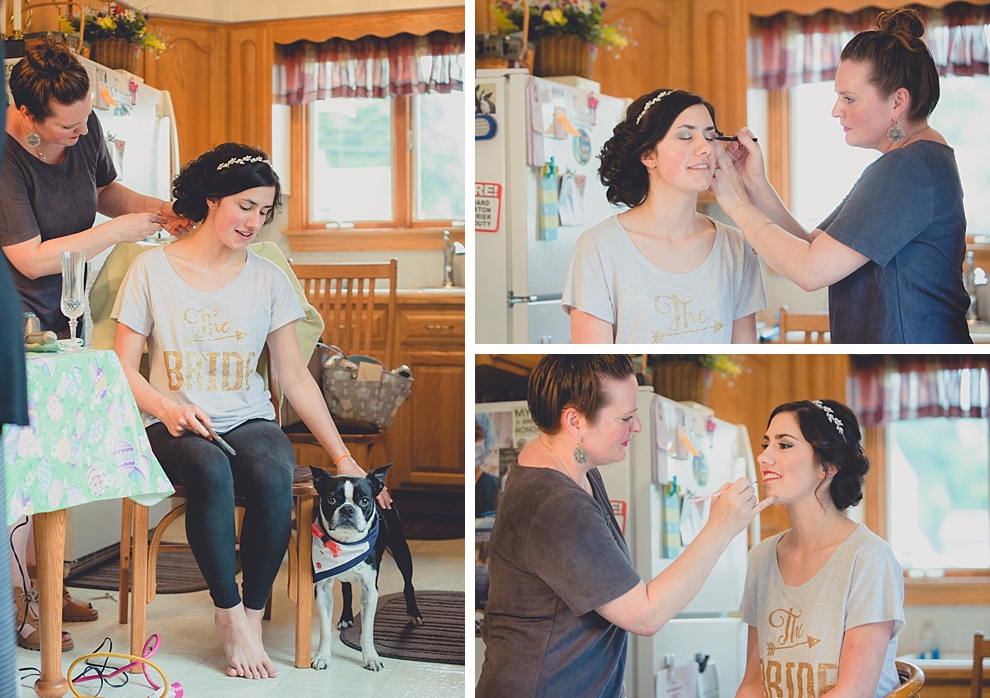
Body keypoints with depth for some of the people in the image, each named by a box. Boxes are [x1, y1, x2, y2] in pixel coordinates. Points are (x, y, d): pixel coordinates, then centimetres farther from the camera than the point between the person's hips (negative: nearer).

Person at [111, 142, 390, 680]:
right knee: (211, 471, -36)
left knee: (273, 476, -33)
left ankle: (252, 613, -16)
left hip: (249, 419, 2)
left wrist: (343, 458, 1)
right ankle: (229, 615, -20)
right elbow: (123, 366, 2)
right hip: (175, 427, -2)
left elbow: (296, 377, 8)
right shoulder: (152, 269, 3)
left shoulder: (267, 279, 9)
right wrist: (167, 408, -18)